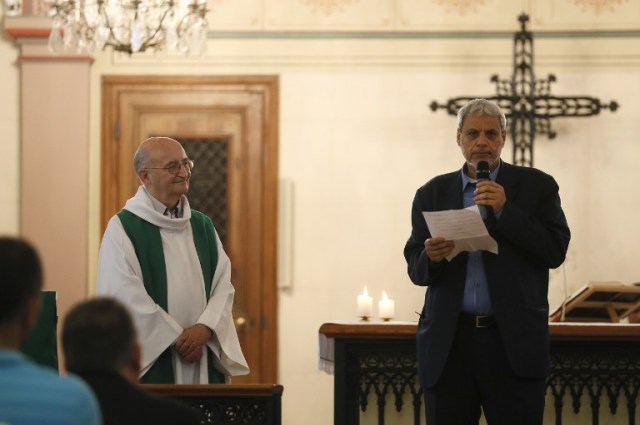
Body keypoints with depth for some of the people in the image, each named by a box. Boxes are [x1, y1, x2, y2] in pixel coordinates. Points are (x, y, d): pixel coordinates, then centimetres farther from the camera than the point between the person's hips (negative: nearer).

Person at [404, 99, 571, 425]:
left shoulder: (537, 186, 6)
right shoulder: (432, 193, 12)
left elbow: (556, 250, -4)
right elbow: (416, 271, 9)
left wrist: (504, 212, -13)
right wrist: (431, 257, -15)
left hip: (513, 343, -2)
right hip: (447, 344, 2)